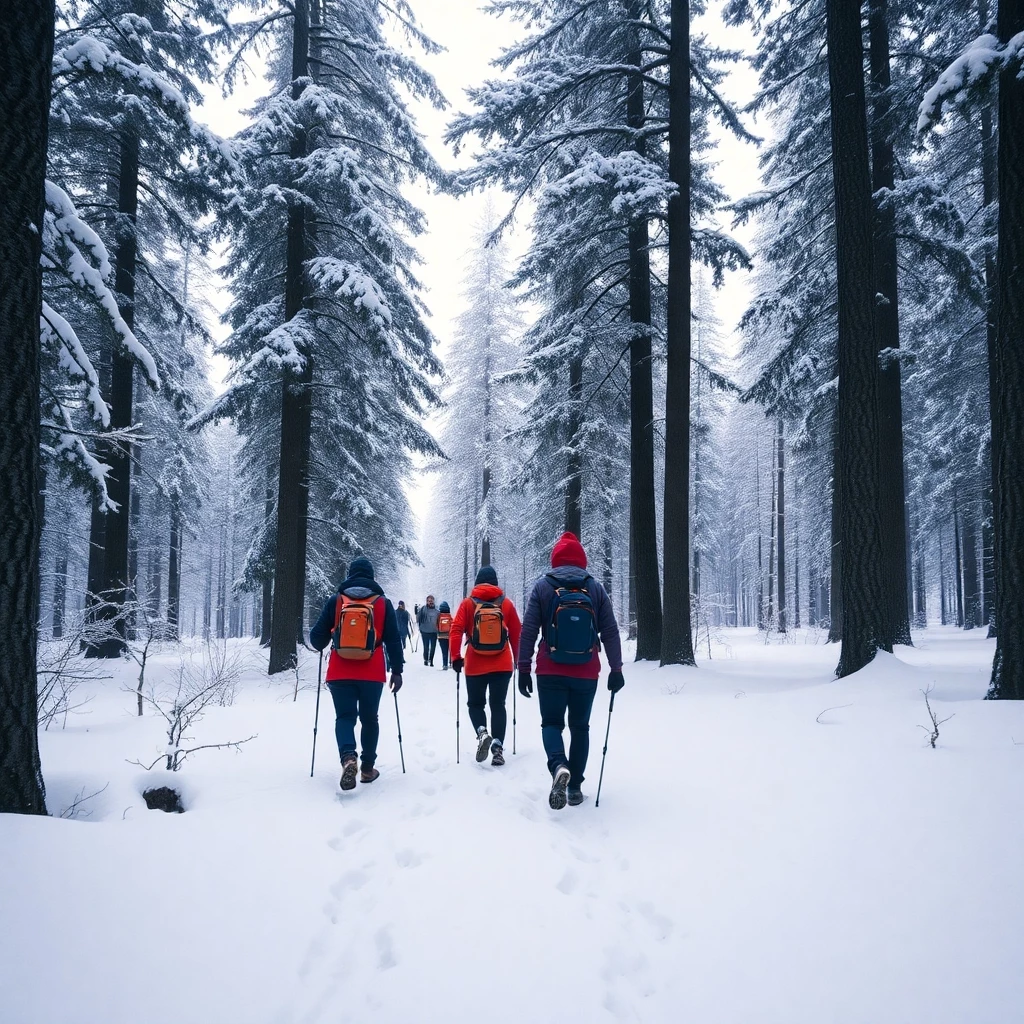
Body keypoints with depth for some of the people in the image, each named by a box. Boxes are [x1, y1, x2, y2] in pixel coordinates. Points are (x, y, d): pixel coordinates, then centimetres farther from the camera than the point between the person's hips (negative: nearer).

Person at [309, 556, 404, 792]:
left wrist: (322, 647, 27)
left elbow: (317, 636, 4)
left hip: (340, 673, 0)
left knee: (345, 717, 5)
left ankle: (348, 757, -21)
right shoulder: (382, 603, 2)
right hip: (372, 674, 0)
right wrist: (397, 670, 8)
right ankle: (368, 768, 19)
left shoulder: (335, 601, 1)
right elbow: (393, 640, 0)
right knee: (369, 718, 14)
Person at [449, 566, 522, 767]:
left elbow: (456, 631, -8)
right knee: (498, 705, 8)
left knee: (475, 704, 13)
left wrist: (456, 657, -3)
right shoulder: (506, 603, 3)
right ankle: (497, 745, -3)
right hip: (502, 665, 1)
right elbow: (516, 634, 6)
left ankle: (482, 732, -13)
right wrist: (519, 659, 17)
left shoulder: (468, 603, -1)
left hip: (475, 665, -1)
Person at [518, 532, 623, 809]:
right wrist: (616, 669, 9)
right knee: (580, 726, 16)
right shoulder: (595, 588, 2)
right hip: (586, 674, 1)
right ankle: (575, 786, 15)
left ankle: (559, 766, -19)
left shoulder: (543, 587, -2)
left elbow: (528, 631, -5)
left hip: (551, 672, -1)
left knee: (551, 722, 9)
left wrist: (523, 669, 0)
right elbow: (610, 633, 2)